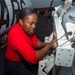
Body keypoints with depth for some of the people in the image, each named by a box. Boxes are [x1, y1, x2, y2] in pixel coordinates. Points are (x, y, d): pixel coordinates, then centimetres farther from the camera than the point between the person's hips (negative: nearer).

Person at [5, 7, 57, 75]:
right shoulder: (16, 34, -35)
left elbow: (35, 42, -3)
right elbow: (32, 57, -44)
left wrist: (48, 44, -23)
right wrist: (49, 47, -58)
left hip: (25, 58, 8)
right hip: (15, 64, -8)